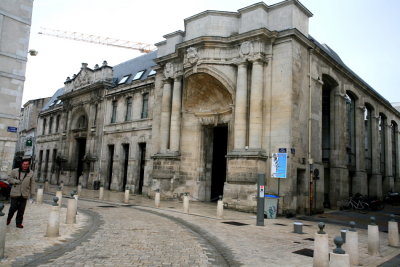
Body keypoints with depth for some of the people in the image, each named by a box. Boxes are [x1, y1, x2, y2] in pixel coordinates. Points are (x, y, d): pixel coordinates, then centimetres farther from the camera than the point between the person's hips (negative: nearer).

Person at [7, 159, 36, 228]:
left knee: (21, 210, 4)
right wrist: (16, 181, -12)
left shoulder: (31, 173, 3)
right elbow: (9, 179, 7)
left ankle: (18, 223, 17)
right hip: (15, 194, -1)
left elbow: (32, 184, 7)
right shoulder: (15, 171, 1)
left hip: (24, 195, 1)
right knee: (13, 207, 3)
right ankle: (9, 218, 33)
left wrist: (32, 193, 4)